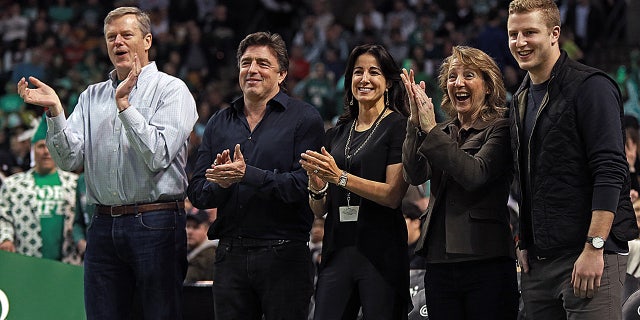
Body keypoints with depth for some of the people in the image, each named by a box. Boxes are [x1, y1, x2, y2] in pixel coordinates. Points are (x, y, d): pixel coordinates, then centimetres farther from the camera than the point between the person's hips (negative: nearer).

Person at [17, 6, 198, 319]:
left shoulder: (171, 90, 0)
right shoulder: (92, 97, 14)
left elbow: (158, 155, -13)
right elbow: (70, 159, 4)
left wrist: (124, 105, -16)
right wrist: (54, 111, -10)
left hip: (154, 223, -4)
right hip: (104, 224, 5)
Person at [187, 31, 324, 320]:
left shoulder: (303, 118, 0)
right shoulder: (219, 123, 15)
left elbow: (306, 185, -13)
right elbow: (196, 193, 10)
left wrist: (248, 175, -19)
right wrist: (219, 183, -12)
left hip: (284, 255, -4)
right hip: (230, 254, 4)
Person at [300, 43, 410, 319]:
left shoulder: (397, 126, -1)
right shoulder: (336, 134, 16)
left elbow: (393, 195, -12)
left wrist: (339, 177, -17)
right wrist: (316, 186, -6)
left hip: (381, 252, -5)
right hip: (337, 252, 5)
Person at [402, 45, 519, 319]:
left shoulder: (500, 130, -1)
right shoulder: (443, 132, 15)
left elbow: (475, 174, -17)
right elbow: (414, 175, 0)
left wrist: (431, 130, -15)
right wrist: (416, 122, -11)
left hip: (486, 263, -5)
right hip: (440, 264, 5)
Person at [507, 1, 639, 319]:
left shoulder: (591, 87, -8)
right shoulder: (521, 101, 17)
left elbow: (610, 172, -15)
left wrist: (594, 248, -21)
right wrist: (524, 243, 13)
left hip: (591, 256, -7)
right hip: (539, 262, 7)